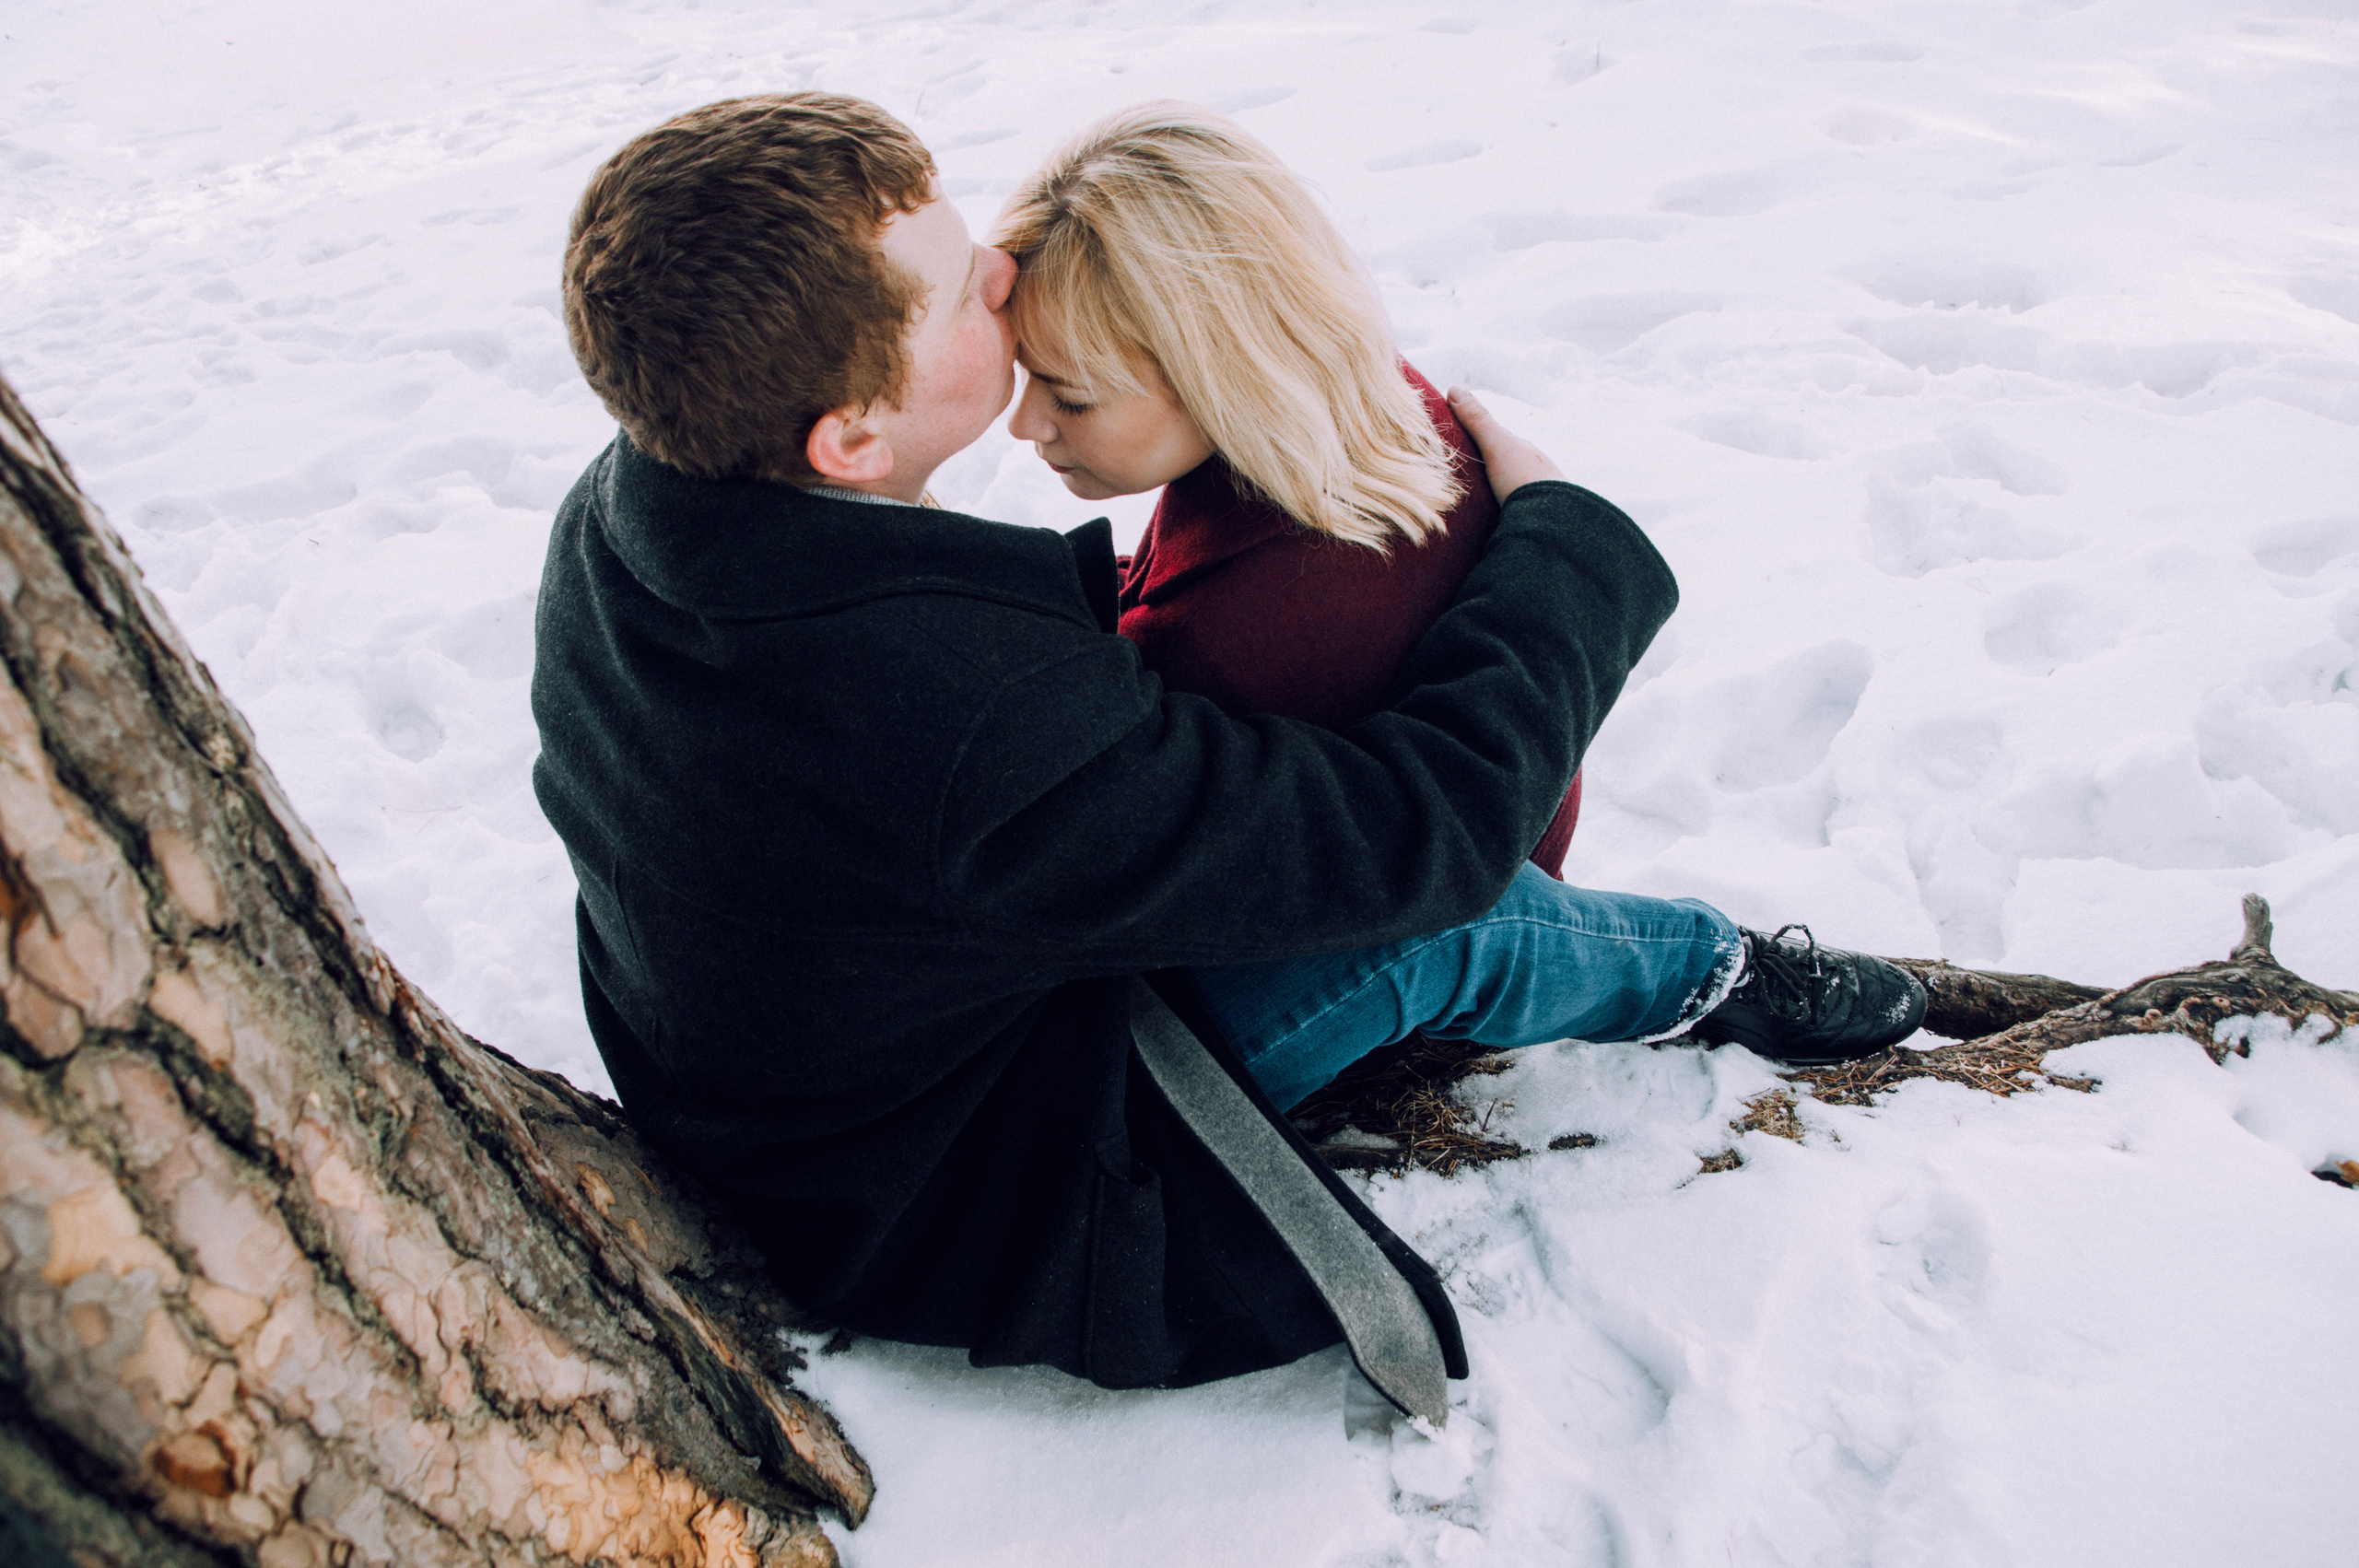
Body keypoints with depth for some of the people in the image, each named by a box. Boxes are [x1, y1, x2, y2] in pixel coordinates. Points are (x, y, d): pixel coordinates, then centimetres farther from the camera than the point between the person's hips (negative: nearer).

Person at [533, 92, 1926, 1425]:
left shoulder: (612, 520, -15)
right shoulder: (973, 732, -44)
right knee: (1439, 911, -8)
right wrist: (1559, 528, -17)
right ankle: (1717, 966, 25)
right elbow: (1432, 829, -32)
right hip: (982, 1231, -8)